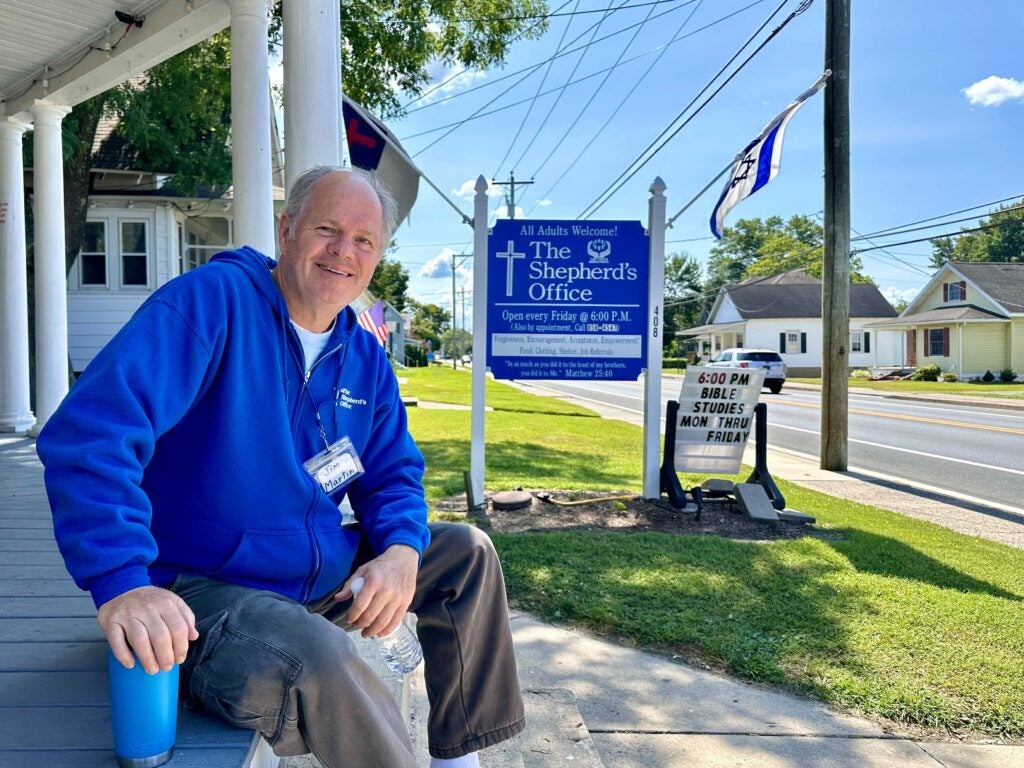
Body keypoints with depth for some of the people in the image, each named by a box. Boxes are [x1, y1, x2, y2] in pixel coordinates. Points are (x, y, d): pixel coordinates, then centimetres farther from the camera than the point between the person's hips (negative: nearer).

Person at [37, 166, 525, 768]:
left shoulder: (366, 358, 6)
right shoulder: (210, 300, -16)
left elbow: (393, 473, 11)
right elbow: (92, 431, -27)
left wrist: (402, 552, -11)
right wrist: (123, 582, -37)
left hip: (325, 570, 8)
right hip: (204, 588, -8)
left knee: (467, 554, 10)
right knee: (314, 657, -37)